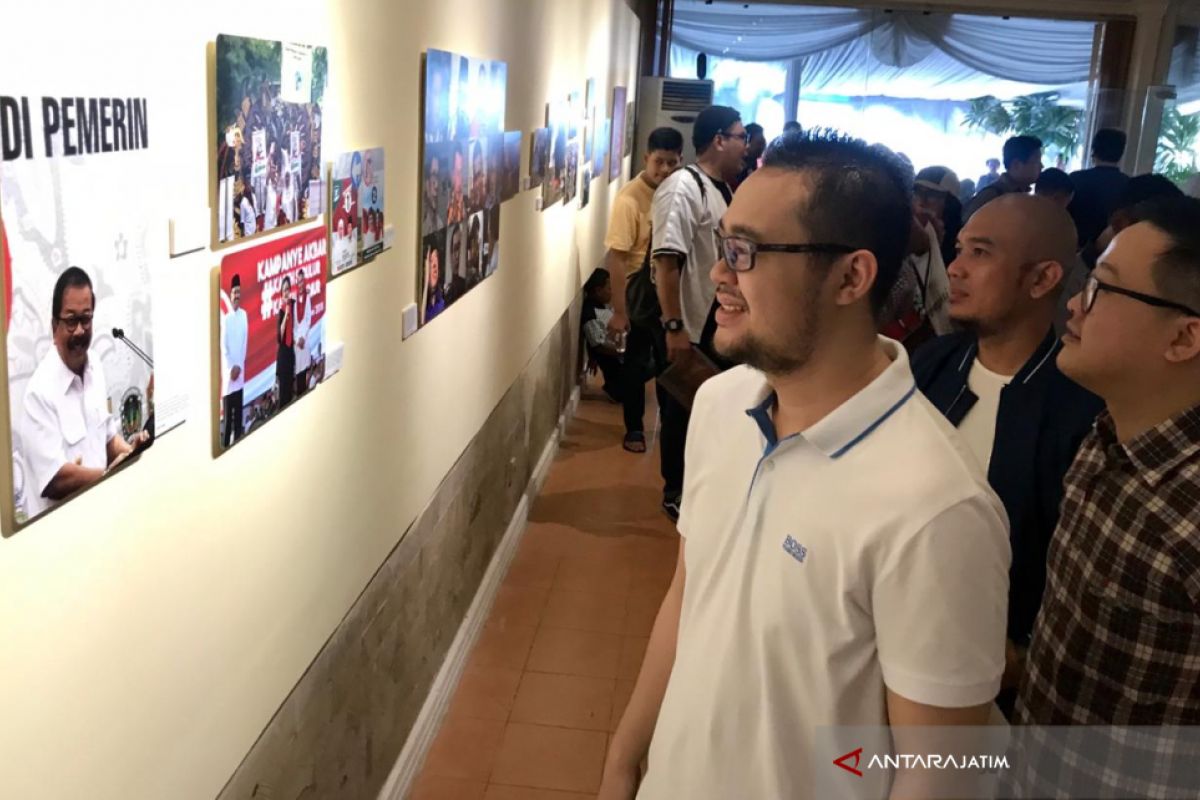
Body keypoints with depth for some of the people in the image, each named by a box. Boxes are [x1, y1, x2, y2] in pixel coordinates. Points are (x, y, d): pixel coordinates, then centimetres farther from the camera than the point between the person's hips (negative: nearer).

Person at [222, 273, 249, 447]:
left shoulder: (244, 315, 5)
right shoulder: (225, 319, -2)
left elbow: (245, 341, 3)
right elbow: (223, 346, -4)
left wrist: (239, 366, -6)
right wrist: (231, 367, -10)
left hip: (240, 370, 2)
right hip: (228, 370, -2)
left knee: (239, 409, 6)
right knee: (228, 412, -1)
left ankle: (237, 439, 12)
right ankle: (225, 443, 3)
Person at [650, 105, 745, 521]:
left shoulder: (724, 189, 9)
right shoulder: (682, 187, -18)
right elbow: (667, 260, -24)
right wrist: (674, 327, -27)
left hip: (718, 325, 8)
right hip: (689, 328, -8)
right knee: (681, 411, 7)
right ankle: (675, 492, 22)